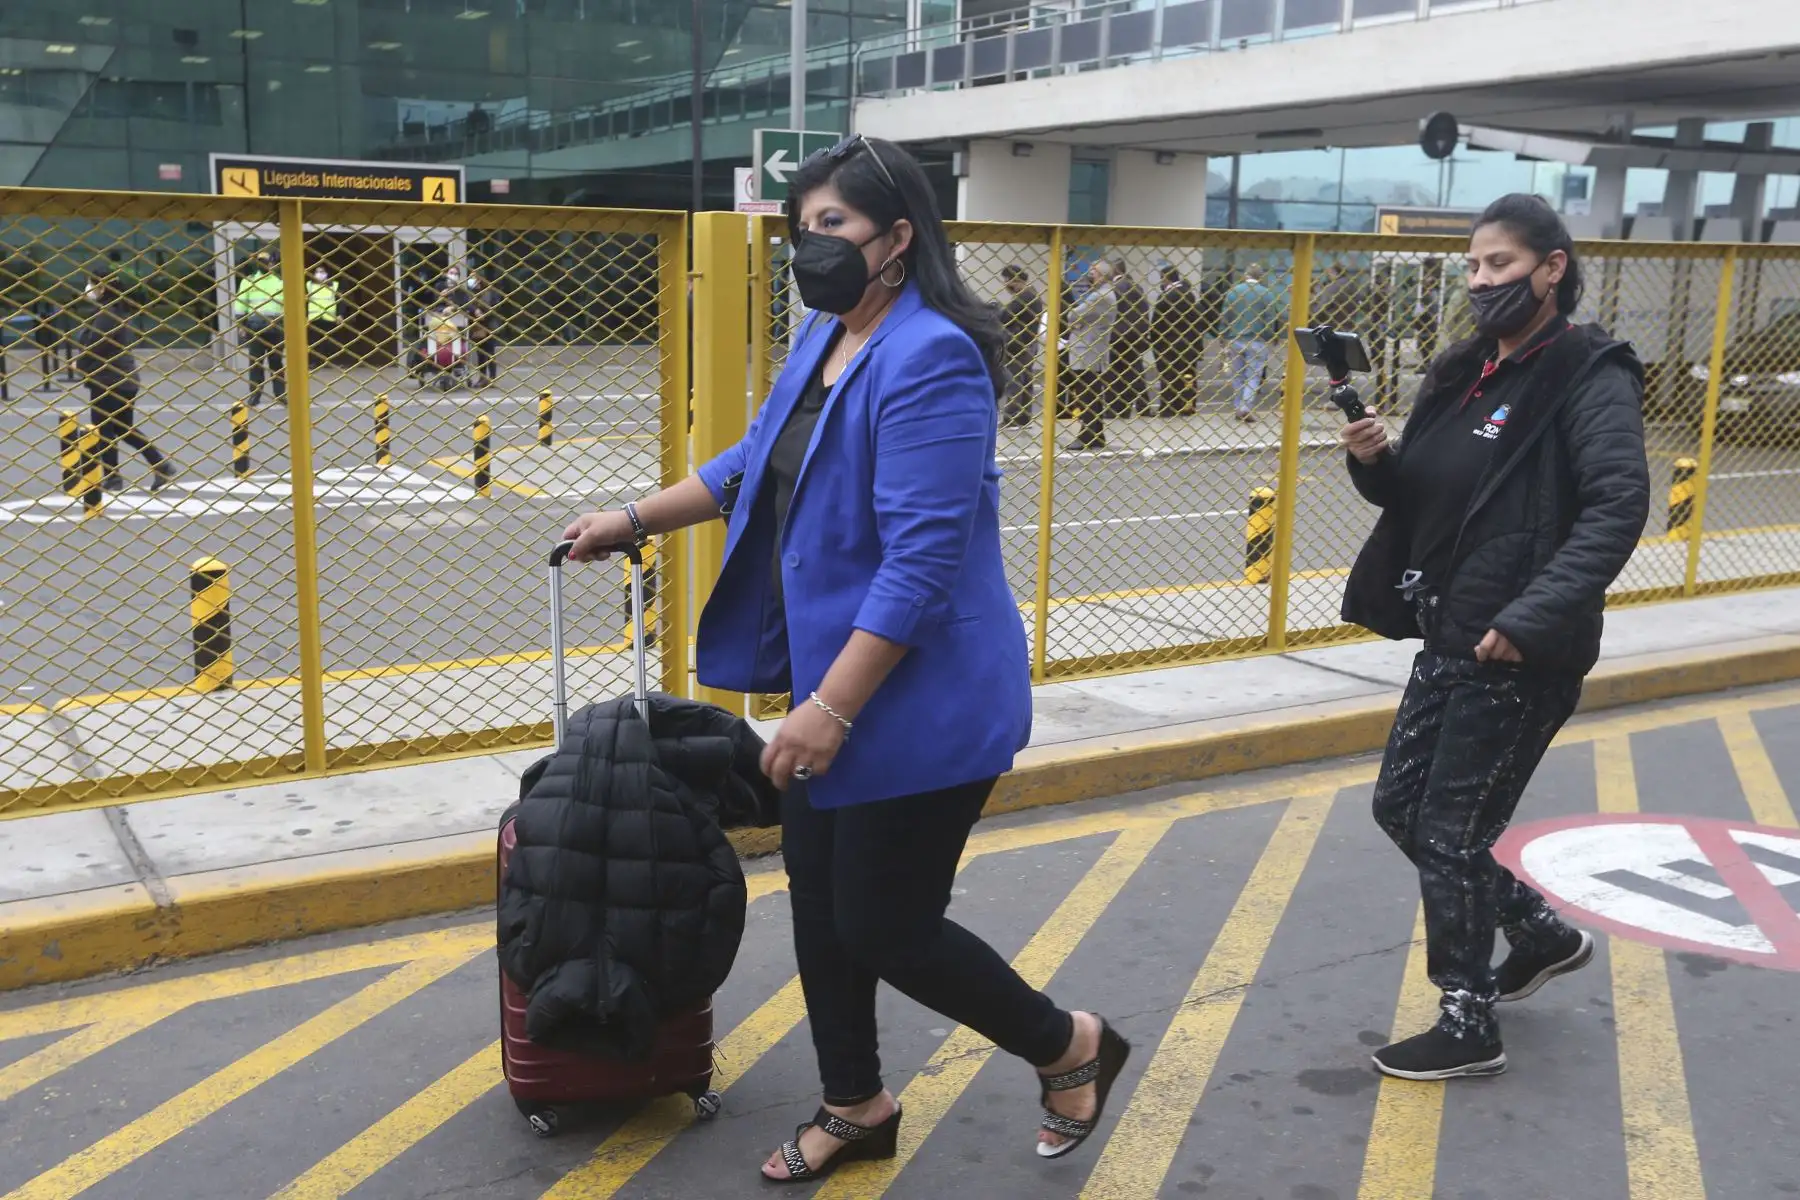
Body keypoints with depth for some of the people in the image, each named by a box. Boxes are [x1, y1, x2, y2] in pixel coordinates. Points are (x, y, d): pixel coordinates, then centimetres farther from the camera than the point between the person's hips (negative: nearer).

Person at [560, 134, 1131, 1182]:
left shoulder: (930, 360, -21)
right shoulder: (823, 339, 8)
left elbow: (921, 561, -26)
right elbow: (754, 465, 24)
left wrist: (832, 708, -26)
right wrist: (634, 522, 25)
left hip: (920, 704, -9)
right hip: (836, 683, 9)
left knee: (885, 927, 1)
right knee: (820, 899, 16)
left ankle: (1071, 1047, 25)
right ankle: (857, 1108, 36)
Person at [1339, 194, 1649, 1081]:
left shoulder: (1590, 377, -12)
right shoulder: (1463, 373, 12)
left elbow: (1619, 508, -24)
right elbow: (1415, 500, 16)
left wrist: (1531, 618, -32)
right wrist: (1372, 461, -6)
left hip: (1518, 654, -8)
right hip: (1449, 640, 8)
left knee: (1452, 832, -1)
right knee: (1401, 806, 15)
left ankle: (1469, 1028, 18)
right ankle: (1543, 934, 36)